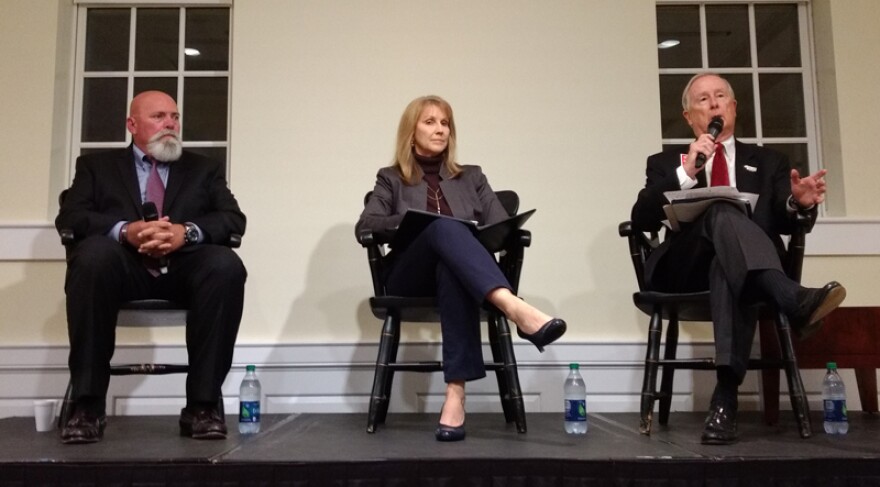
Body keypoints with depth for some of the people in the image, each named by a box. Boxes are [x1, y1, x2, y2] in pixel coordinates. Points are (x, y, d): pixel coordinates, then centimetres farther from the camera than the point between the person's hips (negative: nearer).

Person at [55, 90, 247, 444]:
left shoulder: (204, 169, 22)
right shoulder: (97, 165, 20)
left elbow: (234, 220, 7)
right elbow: (68, 217, 4)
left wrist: (187, 232, -15)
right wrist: (124, 230, -17)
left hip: (184, 269, 1)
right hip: (124, 267, 0)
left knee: (226, 265, -31)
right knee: (93, 254, -33)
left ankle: (202, 405, -26)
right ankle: (87, 405, -25)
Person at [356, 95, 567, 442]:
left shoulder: (472, 177, 25)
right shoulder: (391, 179, 20)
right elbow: (364, 225, 2)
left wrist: (466, 238, -10)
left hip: (456, 269, 1)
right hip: (409, 278, -1)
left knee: (452, 266, -39)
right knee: (443, 228, -35)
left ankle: (456, 392, -50)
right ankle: (516, 308, -58)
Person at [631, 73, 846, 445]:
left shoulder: (769, 163, 25)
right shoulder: (665, 163, 20)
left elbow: (784, 223, 9)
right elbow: (641, 220, 1)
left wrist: (799, 203, -16)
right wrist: (686, 172, -11)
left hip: (742, 267, 1)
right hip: (686, 267, -1)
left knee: (728, 268, -37)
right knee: (721, 211, -31)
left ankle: (726, 394, -43)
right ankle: (792, 298, -51)